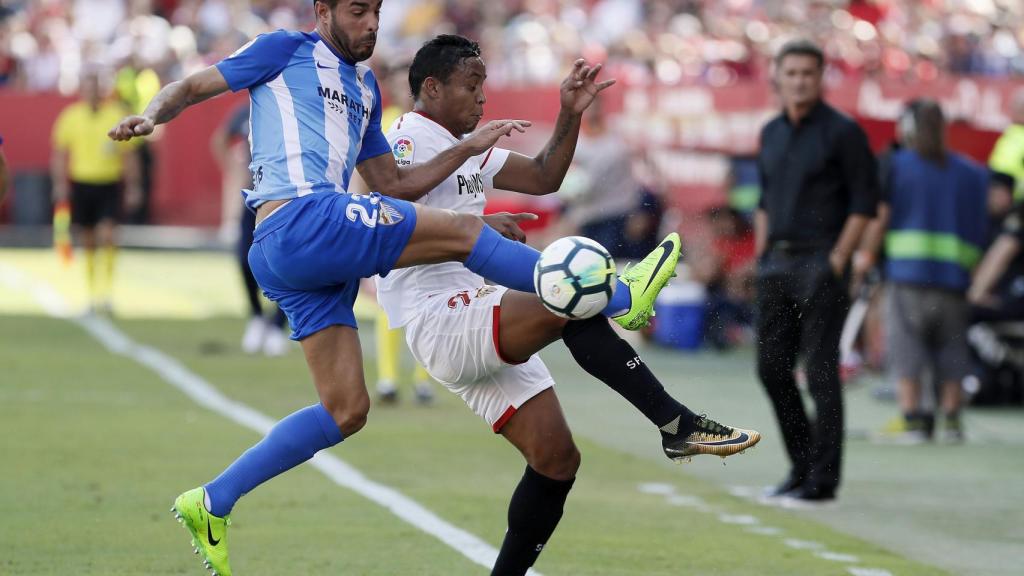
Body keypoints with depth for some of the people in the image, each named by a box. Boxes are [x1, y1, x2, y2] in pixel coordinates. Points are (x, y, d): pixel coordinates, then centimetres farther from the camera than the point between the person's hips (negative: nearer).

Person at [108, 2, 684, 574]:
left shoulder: (365, 88, 29)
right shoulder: (287, 50, 6)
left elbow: (392, 183, 31)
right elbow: (191, 87, 5)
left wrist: (466, 150, 22)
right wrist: (150, 116, -16)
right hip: (298, 222, -10)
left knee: (347, 410, 7)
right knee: (460, 232, -11)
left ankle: (211, 504, 10)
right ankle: (622, 300, -5)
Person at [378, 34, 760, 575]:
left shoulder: (467, 149, 21)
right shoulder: (410, 139, -8)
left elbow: (543, 177, 25)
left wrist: (570, 116, 11)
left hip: (485, 331, 10)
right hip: (441, 322, -10)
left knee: (557, 459, 3)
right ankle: (678, 425, -26)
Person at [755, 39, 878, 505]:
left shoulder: (843, 132, -6)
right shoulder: (772, 134, 13)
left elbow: (865, 202, -8)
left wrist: (837, 261, -13)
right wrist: (761, 257, 13)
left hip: (820, 265, -7)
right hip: (778, 264, 7)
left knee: (820, 371, -7)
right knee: (772, 368, 7)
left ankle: (822, 480, -3)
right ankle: (802, 466, 19)